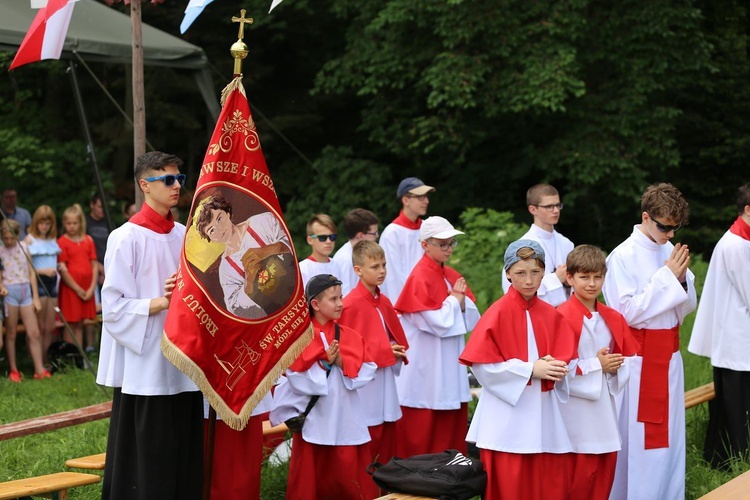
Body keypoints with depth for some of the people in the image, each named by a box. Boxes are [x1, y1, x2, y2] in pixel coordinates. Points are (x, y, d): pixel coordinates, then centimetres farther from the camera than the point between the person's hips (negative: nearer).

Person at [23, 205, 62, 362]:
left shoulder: (53, 239, 12)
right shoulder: (30, 240, -5)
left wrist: (60, 267, 2)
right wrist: (43, 271, -20)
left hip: (52, 281, 5)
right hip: (38, 283, -5)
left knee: (50, 328, 7)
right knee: (41, 327, -2)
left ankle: (47, 361, 13)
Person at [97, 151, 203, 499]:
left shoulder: (184, 236, 10)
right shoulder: (127, 238, -9)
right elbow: (114, 305, -11)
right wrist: (161, 303, -22)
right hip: (144, 365, -6)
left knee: (185, 454, 8)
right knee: (148, 459, -3)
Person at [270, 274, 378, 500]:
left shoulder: (350, 336, 7)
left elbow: (367, 371, 0)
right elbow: (296, 377, -13)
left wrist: (342, 363, -13)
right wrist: (324, 362, -19)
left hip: (346, 420, 3)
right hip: (313, 419, -3)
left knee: (351, 479, 5)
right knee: (308, 480, 6)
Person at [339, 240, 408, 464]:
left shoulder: (384, 302, 10)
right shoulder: (351, 304, -14)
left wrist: (398, 352, -1)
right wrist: (385, 352, -16)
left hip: (385, 383, 8)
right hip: (365, 385, -7)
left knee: (387, 450, 11)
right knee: (366, 457, -2)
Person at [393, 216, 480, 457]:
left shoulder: (452, 276, 10)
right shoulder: (420, 278, -14)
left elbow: (472, 319, 9)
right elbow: (439, 322, -20)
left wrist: (461, 301, -9)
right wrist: (454, 300, -6)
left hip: (451, 369, 8)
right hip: (426, 370, -8)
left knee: (452, 434, 10)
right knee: (422, 441, 0)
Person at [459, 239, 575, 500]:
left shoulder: (552, 316, 7)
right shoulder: (498, 313, -7)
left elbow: (565, 361, 10)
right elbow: (481, 365, -12)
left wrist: (554, 368, -14)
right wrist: (530, 369, -16)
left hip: (544, 418, 4)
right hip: (508, 421, -4)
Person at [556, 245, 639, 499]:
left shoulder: (613, 319, 9)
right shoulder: (561, 317, -12)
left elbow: (629, 358, 15)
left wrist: (616, 367, -6)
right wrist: (596, 365, -15)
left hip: (604, 410, 6)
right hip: (575, 412, -6)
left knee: (604, 476, 10)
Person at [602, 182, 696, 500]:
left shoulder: (671, 252, 5)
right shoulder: (623, 257, -14)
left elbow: (684, 309, 12)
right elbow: (627, 312, -18)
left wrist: (681, 279, -9)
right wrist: (667, 276, -16)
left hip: (668, 355, 6)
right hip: (639, 358, -6)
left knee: (668, 435, 12)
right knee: (637, 436, -1)